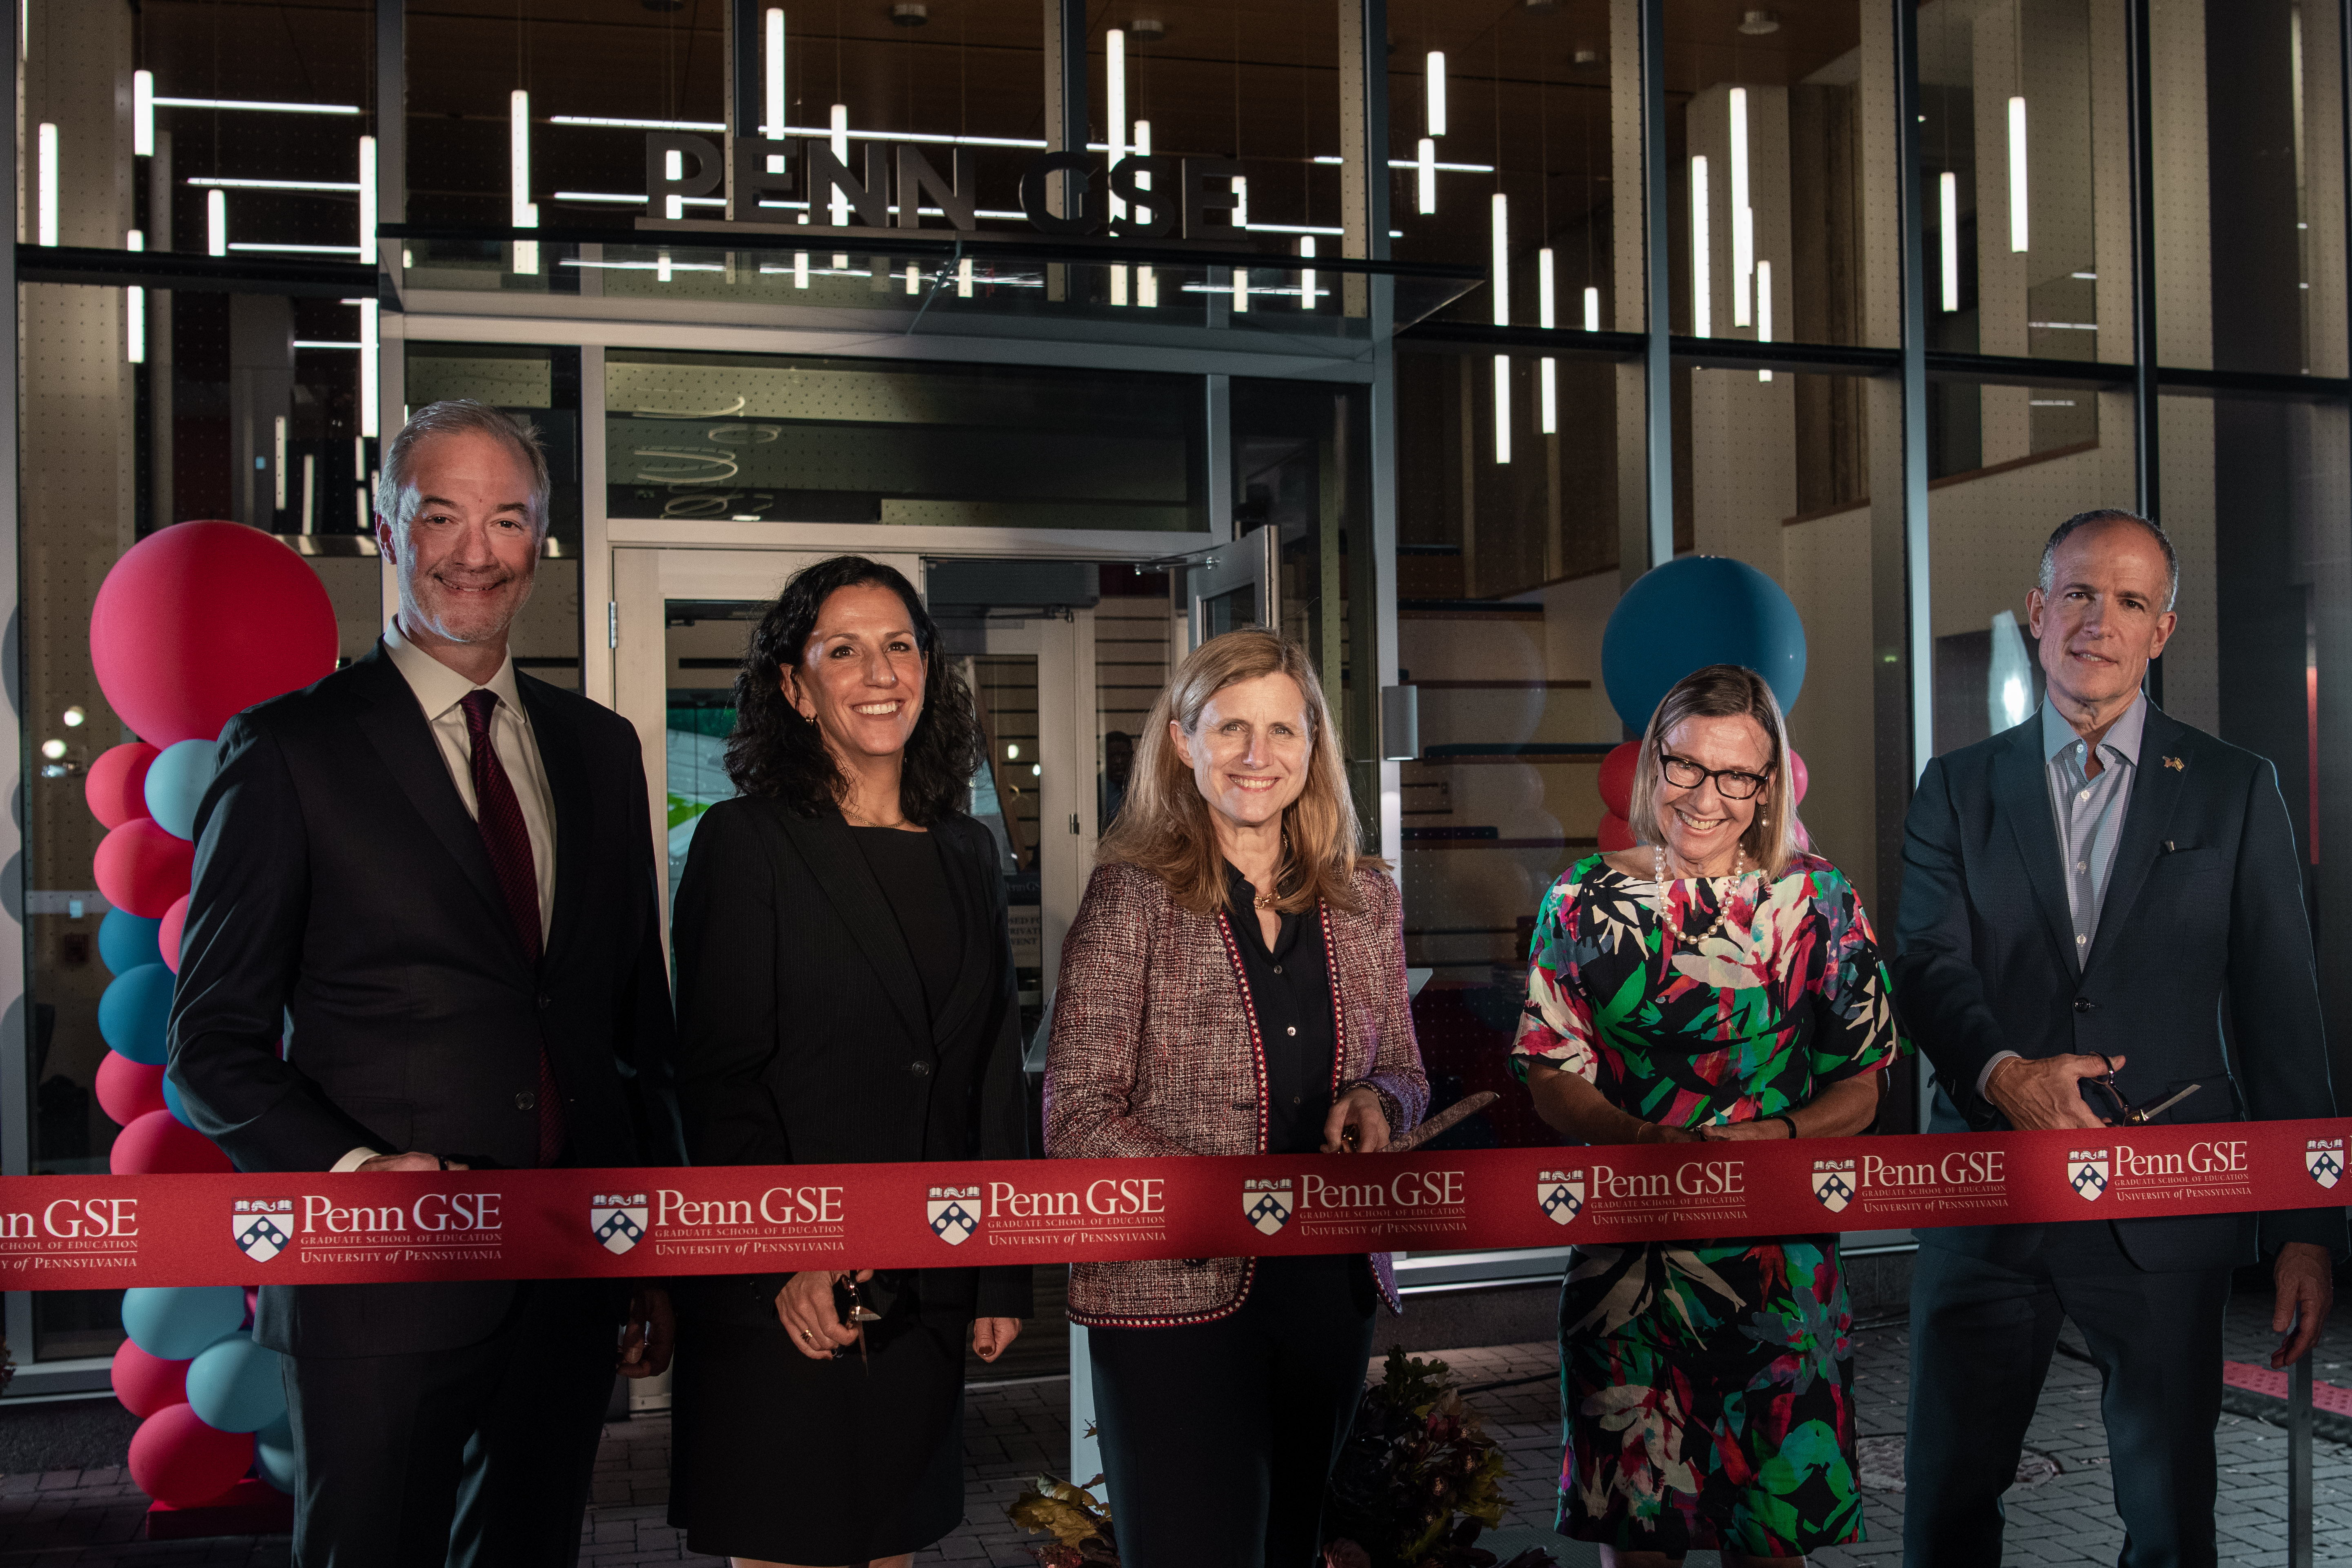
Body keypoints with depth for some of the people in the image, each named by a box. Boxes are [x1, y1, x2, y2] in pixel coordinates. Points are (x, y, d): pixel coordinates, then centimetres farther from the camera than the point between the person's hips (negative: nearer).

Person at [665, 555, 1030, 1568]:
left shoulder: (966, 852, 10)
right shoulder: (746, 843, -4)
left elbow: (996, 1075, 13)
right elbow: (716, 1078, -9)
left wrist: (1004, 1275, 10)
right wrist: (785, 1260, -18)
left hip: (927, 1295, 5)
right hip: (779, 1300, -4)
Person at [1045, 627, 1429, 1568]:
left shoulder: (1364, 900, 7)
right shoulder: (1133, 898, -7)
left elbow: (1403, 1070, 17)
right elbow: (1078, 1119, -10)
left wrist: (1375, 1101, -8)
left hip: (1329, 1285, 5)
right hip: (1174, 1291, -5)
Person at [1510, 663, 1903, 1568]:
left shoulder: (1820, 902, 4)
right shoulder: (1586, 900, 5)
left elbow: (1862, 1085, 4)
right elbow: (1552, 1077, 2)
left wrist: (1778, 1135, -16)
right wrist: (1650, 1142, -17)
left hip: (1778, 1251, 0)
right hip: (1627, 1248, 0)